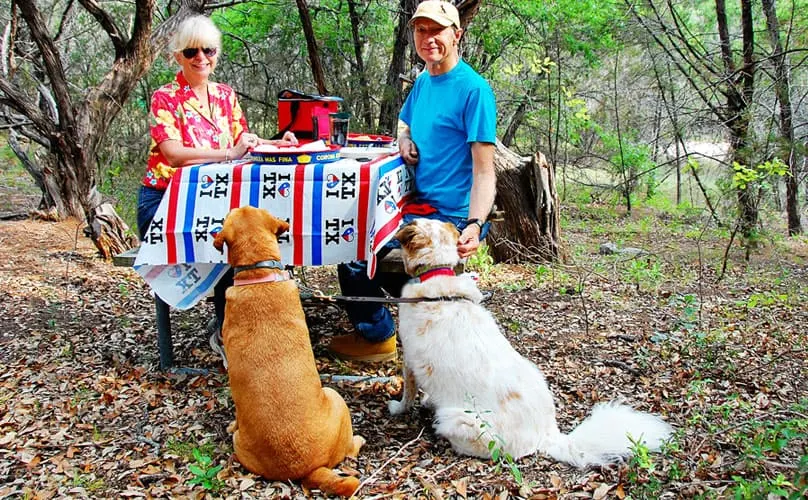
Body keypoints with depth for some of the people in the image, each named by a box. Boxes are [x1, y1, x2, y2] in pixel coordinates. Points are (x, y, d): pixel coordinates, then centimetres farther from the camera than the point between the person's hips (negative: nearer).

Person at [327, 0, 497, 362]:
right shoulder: (422, 82, 10)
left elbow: (485, 171, -19)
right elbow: (404, 124, 31)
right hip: (420, 205, 9)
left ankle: (377, 337, 6)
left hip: (450, 216, -9)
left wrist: (475, 225, -35)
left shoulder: (474, 89, -14)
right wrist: (405, 139, 5)